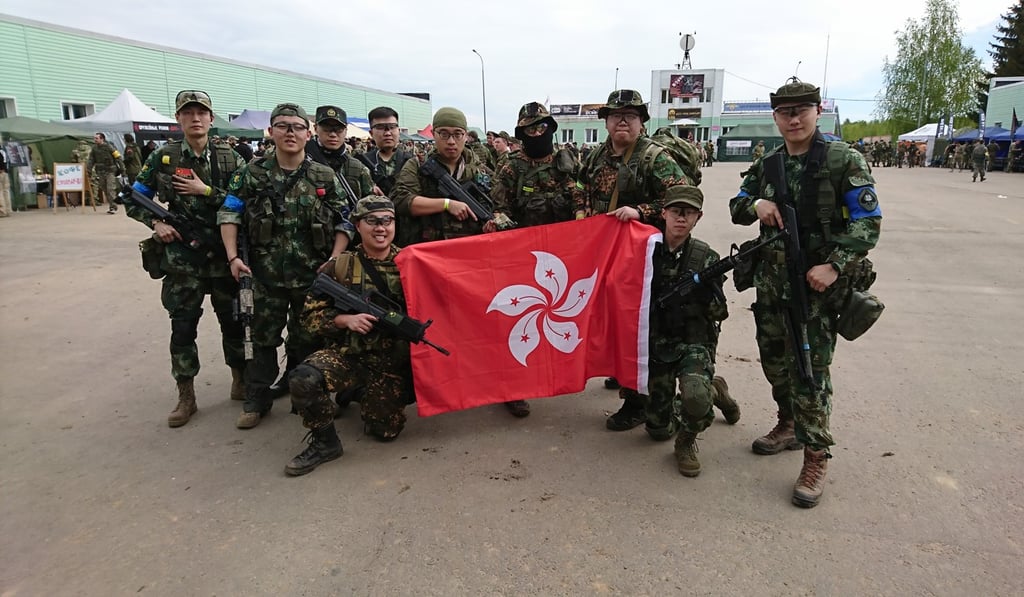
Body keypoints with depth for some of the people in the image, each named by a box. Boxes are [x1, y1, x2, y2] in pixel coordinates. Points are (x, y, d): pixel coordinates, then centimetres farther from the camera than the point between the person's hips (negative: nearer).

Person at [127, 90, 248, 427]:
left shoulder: (229, 159, 2)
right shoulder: (163, 158, 2)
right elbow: (133, 200, 9)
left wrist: (206, 191, -14)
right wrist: (155, 223, -7)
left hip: (224, 257, 0)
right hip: (181, 261, 0)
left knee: (233, 321, 9)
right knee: (182, 327, 4)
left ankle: (240, 383, 27)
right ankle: (186, 397, 15)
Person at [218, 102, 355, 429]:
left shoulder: (325, 177, 1)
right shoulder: (252, 174, 2)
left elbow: (345, 222, 2)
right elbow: (229, 215, 4)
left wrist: (334, 260, -10)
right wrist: (233, 257, -7)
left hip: (312, 276, 0)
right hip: (266, 276, 0)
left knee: (306, 340, 12)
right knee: (263, 338, 9)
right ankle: (256, 401, 22)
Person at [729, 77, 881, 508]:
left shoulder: (843, 161, -7)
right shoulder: (768, 165, 9)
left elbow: (868, 222, -10)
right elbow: (736, 207, 17)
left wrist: (834, 265, -22)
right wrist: (756, 204, -7)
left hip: (818, 283, -6)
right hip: (771, 282, 6)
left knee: (810, 367, -6)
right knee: (774, 360, 15)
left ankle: (815, 458, 6)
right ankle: (789, 426, 36)